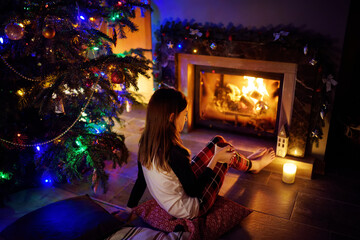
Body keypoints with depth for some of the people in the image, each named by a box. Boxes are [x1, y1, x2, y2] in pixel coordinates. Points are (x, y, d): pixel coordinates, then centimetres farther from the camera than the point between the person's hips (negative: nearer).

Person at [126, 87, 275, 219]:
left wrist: (130, 208, 15)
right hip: (190, 210, -7)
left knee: (219, 141, 10)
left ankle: (247, 162, 40)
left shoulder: (145, 143, -12)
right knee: (227, 156, 6)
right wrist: (215, 159, -17)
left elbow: (141, 181, -1)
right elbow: (194, 191, -23)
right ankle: (253, 165, 40)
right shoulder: (175, 153, -35)